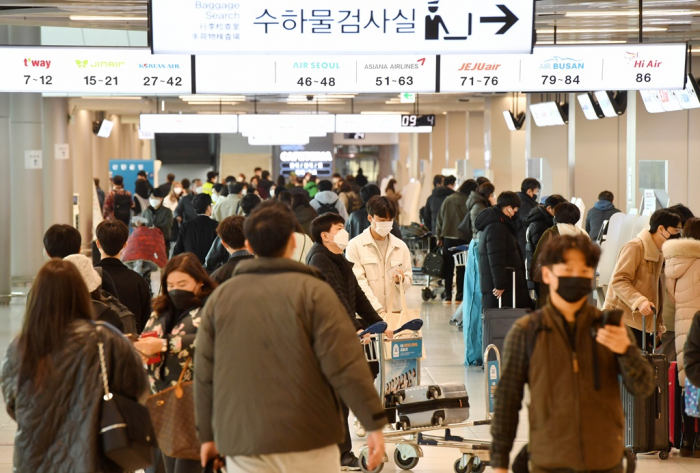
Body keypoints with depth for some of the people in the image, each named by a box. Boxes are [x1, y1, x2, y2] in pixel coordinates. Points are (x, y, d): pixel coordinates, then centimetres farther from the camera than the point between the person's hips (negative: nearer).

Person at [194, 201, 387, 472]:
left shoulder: (220, 297, 7)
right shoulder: (312, 291, -5)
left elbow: (204, 375, 10)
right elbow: (345, 365, -11)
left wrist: (207, 434, 20)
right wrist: (374, 422, -6)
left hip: (241, 440, 3)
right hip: (307, 440, -3)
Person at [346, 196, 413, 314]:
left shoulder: (401, 246, 12)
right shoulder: (355, 245, 0)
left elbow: (409, 281, 14)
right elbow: (359, 283, -8)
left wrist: (401, 280, -11)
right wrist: (379, 310, -17)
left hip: (395, 312, 3)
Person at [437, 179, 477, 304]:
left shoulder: (448, 200, 3)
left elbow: (440, 218, 5)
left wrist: (439, 236, 11)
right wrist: (472, 237, -2)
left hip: (448, 238, 3)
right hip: (463, 239, -3)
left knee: (448, 267, 9)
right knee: (461, 268, 6)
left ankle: (447, 296, 7)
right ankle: (460, 295, 8)